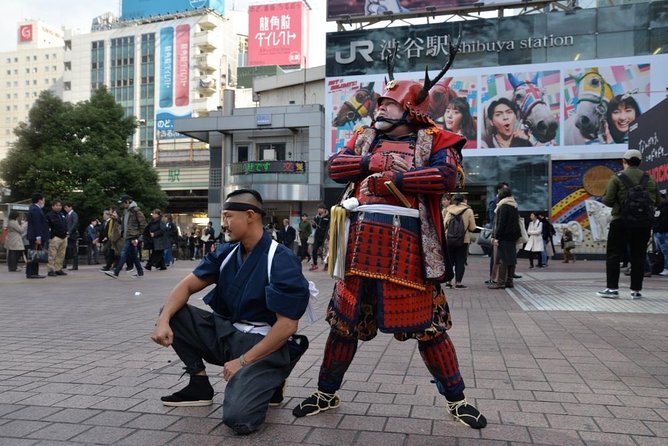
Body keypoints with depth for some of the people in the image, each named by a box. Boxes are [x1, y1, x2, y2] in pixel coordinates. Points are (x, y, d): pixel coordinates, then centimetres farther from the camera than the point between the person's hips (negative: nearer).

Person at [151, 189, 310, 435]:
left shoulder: (282, 262, -18)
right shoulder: (226, 253, 3)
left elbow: (287, 325, -20)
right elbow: (187, 286, 4)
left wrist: (243, 361, -19)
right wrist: (163, 320, -15)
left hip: (265, 345, -7)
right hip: (227, 333, 7)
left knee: (237, 416, -28)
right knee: (174, 313, -4)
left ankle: (267, 381, 5)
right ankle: (200, 385, 7)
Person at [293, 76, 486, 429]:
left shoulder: (432, 140, 5)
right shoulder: (363, 137, 19)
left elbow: (445, 176, -13)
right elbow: (335, 167, 6)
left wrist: (395, 178, -12)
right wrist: (373, 161, -7)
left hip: (406, 240, -4)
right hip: (361, 238, 4)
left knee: (426, 322, 2)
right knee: (345, 318, 11)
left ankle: (456, 399, 20)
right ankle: (326, 393, 27)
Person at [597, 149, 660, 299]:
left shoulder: (617, 178, -5)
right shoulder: (649, 179, 7)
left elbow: (607, 200, -10)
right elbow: (657, 201, 9)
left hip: (621, 221, -4)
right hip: (644, 223, 4)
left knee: (613, 255, 3)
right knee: (638, 256, 9)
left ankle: (612, 288, -1)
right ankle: (636, 290, 12)